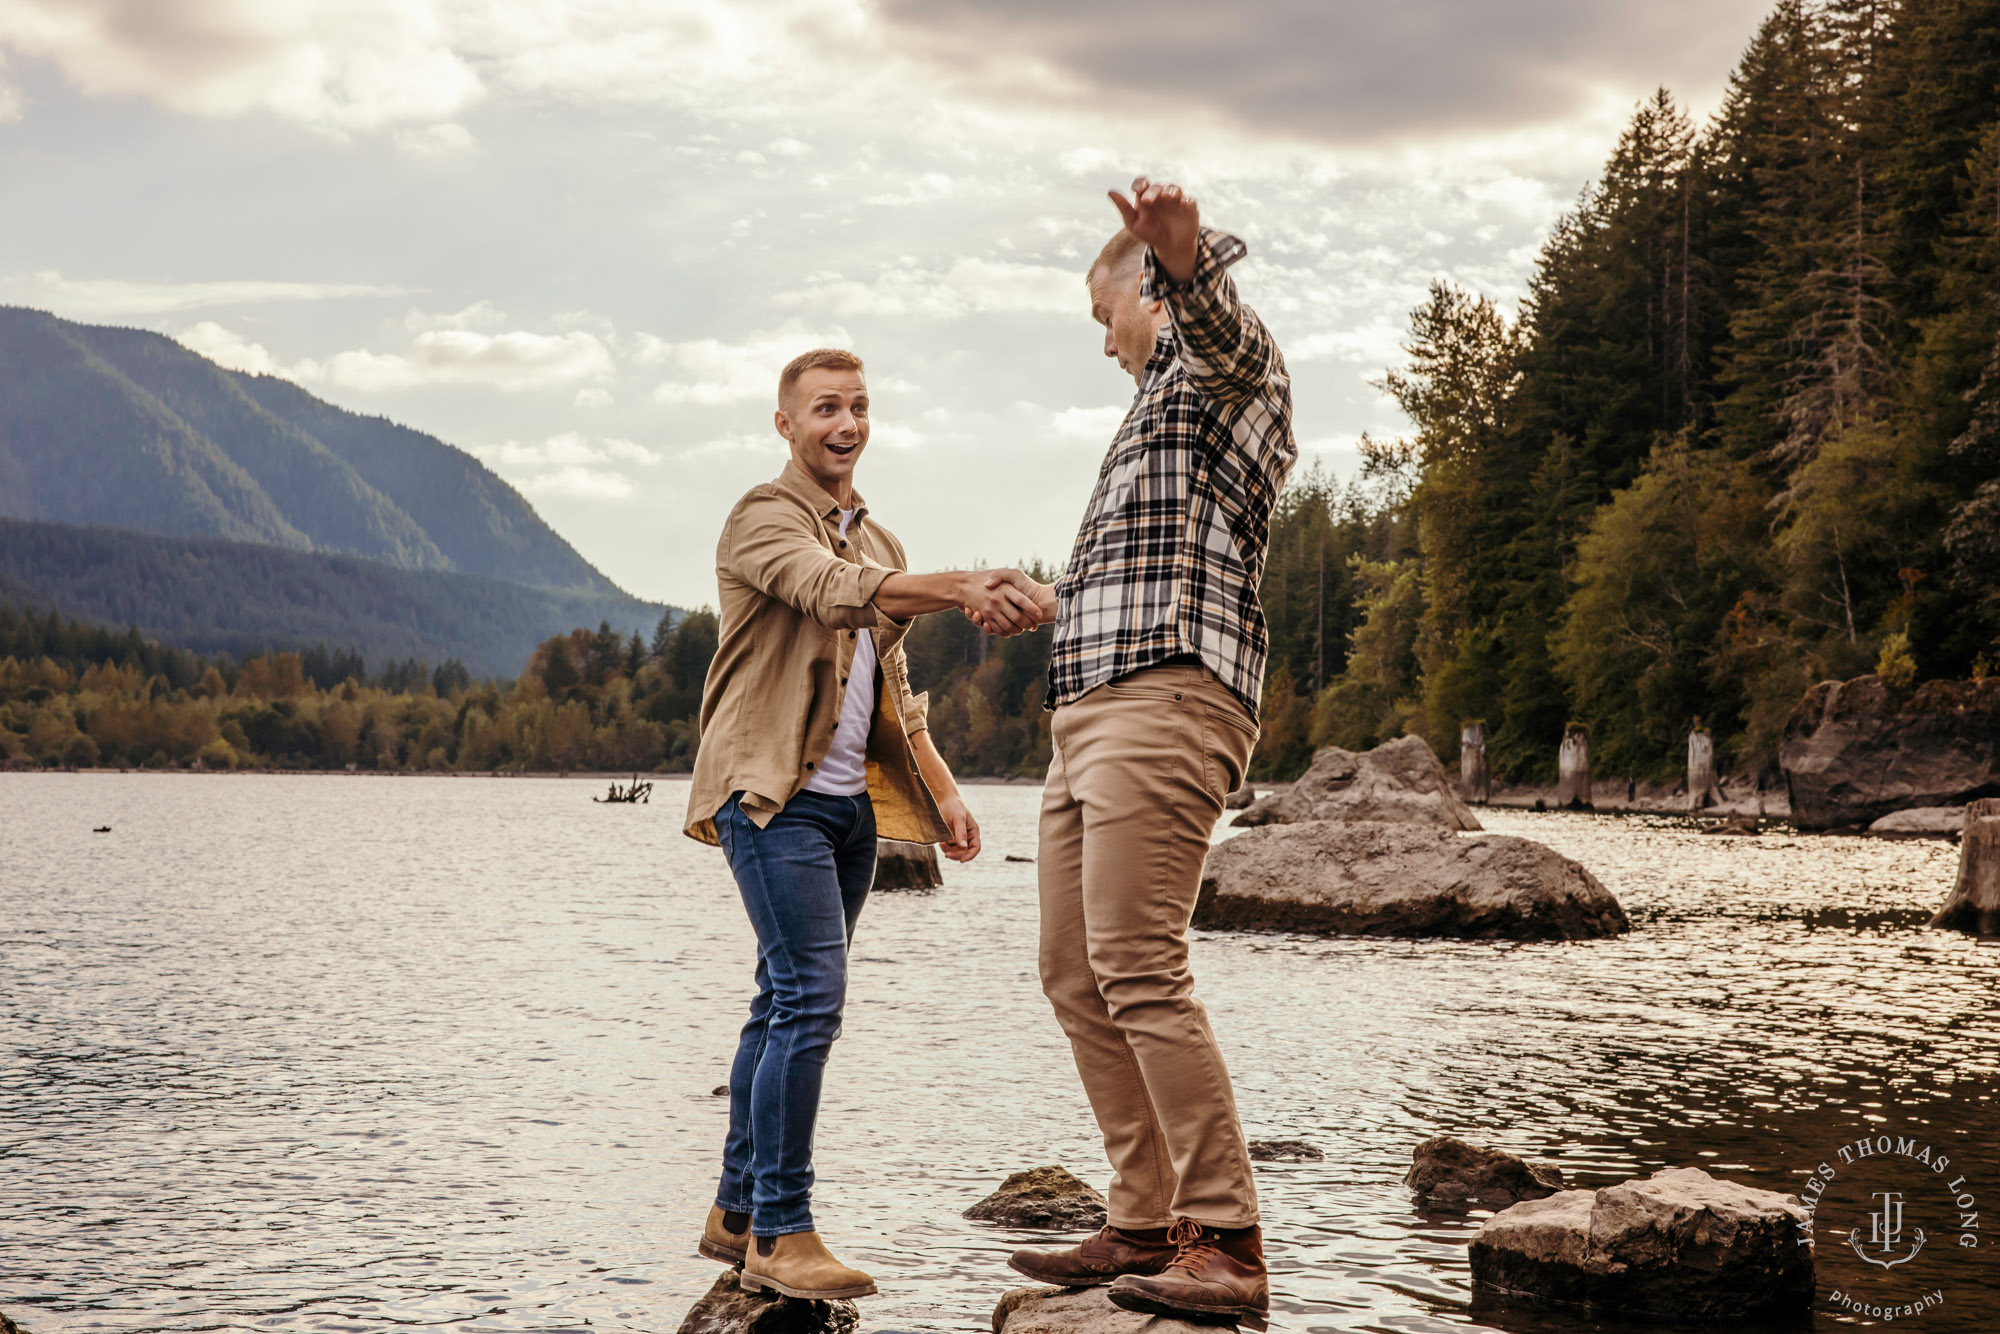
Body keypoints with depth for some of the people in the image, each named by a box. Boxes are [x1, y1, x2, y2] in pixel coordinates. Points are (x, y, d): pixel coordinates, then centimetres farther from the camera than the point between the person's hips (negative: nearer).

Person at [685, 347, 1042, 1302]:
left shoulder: (875, 538, 21)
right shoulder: (765, 518, -7)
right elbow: (834, 594, -28)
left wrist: (941, 790, 14)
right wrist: (963, 588, -41)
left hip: (850, 801, 8)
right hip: (773, 793, -8)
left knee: (788, 1004, 10)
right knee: (810, 996, -16)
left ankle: (736, 1213, 18)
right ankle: (780, 1235, -12)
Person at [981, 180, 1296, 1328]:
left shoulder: (1224, 361, 4)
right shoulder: (1166, 398, 33)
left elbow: (1213, 315, -24)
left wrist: (1182, 252, -46)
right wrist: (1064, 603, 63)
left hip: (1167, 703, -10)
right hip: (1091, 710, 10)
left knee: (1140, 974, -17)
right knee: (1077, 977, 8)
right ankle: (1146, 1224, 13)